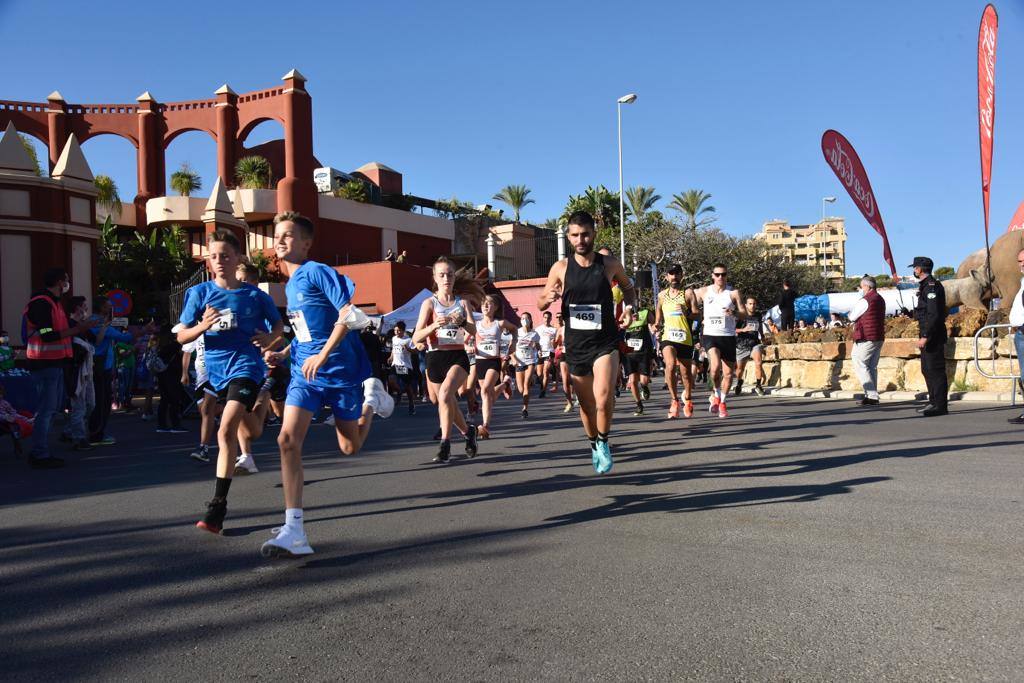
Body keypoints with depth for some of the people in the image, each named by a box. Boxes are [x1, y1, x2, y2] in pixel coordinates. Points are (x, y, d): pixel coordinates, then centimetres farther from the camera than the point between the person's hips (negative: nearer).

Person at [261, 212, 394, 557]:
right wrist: (283, 354, 11)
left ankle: (371, 398, 35)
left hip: (341, 370, -6)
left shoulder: (317, 272, -10)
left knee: (350, 447, 6)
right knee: (288, 439, -13)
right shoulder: (290, 284, 15)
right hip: (305, 372, 6)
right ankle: (294, 532, -10)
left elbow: (351, 315, -20)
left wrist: (322, 355, -23)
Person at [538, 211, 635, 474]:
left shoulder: (610, 264, -3)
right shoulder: (560, 268, -2)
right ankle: (594, 445, 38)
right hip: (576, 345, 2)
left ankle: (604, 442, 5)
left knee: (603, 399, -22)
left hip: (605, 343, -2)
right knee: (586, 404, 14)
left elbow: (628, 287, 17)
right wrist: (549, 298, -16)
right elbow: (540, 304, 7)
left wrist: (629, 306, -3)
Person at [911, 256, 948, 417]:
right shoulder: (925, 285, 17)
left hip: (933, 336, -11)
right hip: (927, 335, 11)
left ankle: (940, 405, -4)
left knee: (936, 370, -8)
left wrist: (925, 336, -25)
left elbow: (934, 314, -22)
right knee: (927, 370, 15)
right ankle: (934, 402, 22)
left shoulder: (932, 286, -15)